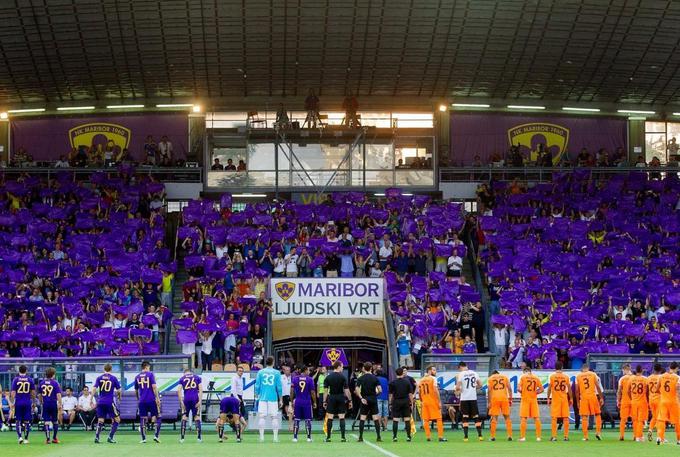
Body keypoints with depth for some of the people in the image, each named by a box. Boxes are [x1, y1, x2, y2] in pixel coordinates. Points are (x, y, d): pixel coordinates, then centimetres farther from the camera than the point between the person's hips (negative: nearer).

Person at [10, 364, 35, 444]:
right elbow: (33, 392, 4)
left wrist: (12, 403, -1)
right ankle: (26, 439, 7)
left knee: (18, 421, 7)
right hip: (27, 403, 1)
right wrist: (33, 402, 15)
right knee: (26, 421, 7)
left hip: (18, 403, -1)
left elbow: (13, 393, -5)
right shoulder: (30, 380, 1)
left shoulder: (15, 380, -3)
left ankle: (20, 436, -9)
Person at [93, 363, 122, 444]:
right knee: (117, 420, 8)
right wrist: (119, 397, 23)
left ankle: (96, 437, -3)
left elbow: (94, 388, -5)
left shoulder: (99, 378, 5)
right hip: (110, 402, -3)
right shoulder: (114, 378, 0)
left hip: (100, 402, 3)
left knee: (100, 421, 12)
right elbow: (118, 390, 3)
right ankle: (110, 437, -1)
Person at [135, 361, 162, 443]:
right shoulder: (150, 374, -2)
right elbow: (154, 387, -11)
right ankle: (156, 435, -4)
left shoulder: (137, 377, 10)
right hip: (151, 400, -3)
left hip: (142, 401, 3)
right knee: (158, 417, 7)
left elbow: (136, 390, 19)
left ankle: (143, 439, 2)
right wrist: (157, 398, -9)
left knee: (143, 419, 5)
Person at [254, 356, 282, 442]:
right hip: (273, 398, -1)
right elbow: (279, 387, 2)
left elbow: (257, 386, 3)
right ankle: (275, 437, 0)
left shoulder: (260, 372, 4)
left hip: (262, 398, 1)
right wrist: (280, 400, 9)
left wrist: (256, 397, 13)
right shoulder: (277, 373, 2)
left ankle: (261, 436, -3)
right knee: (274, 417, 3)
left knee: (261, 417, 2)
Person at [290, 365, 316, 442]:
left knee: (296, 420, 6)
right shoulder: (310, 379, -4)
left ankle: (295, 437, 3)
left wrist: (291, 401, 8)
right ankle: (309, 437, 8)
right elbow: (312, 392, -3)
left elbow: (292, 391, 0)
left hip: (297, 402, 2)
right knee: (308, 420, 6)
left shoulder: (295, 378, 1)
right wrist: (314, 402, 6)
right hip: (307, 402, -2)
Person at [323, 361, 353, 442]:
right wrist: (350, 400, -2)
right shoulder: (342, 377, -5)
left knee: (329, 418, 3)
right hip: (341, 398, -1)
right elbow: (346, 390, -7)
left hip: (331, 398, 1)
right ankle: (343, 437, 0)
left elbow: (325, 390, -1)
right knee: (342, 418, 2)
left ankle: (328, 437, 2)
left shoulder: (328, 377, 1)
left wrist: (324, 401, 3)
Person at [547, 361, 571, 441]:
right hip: (564, 398, 1)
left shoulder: (552, 376, -2)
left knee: (554, 418, 1)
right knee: (565, 417, 5)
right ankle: (566, 436, 5)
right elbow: (569, 388, 4)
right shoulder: (566, 376, 2)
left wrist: (548, 398, 5)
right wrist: (570, 399, 11)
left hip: (555, 398, -1)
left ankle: (554, 436, -3)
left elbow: (549, 388, -3)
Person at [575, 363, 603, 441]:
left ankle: (585, 436, 2)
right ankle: (598, 432, 3)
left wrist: (578, 402, 11)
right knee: (597, 414, 14)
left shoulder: (578, 376, 7)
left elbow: (577, 390, 5)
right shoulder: (593, 374, 5)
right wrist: (601, 398, 4)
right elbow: (598, 387, 0)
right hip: (593, 396, 0)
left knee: (584, 417, 3)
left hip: (583, 397, 0)